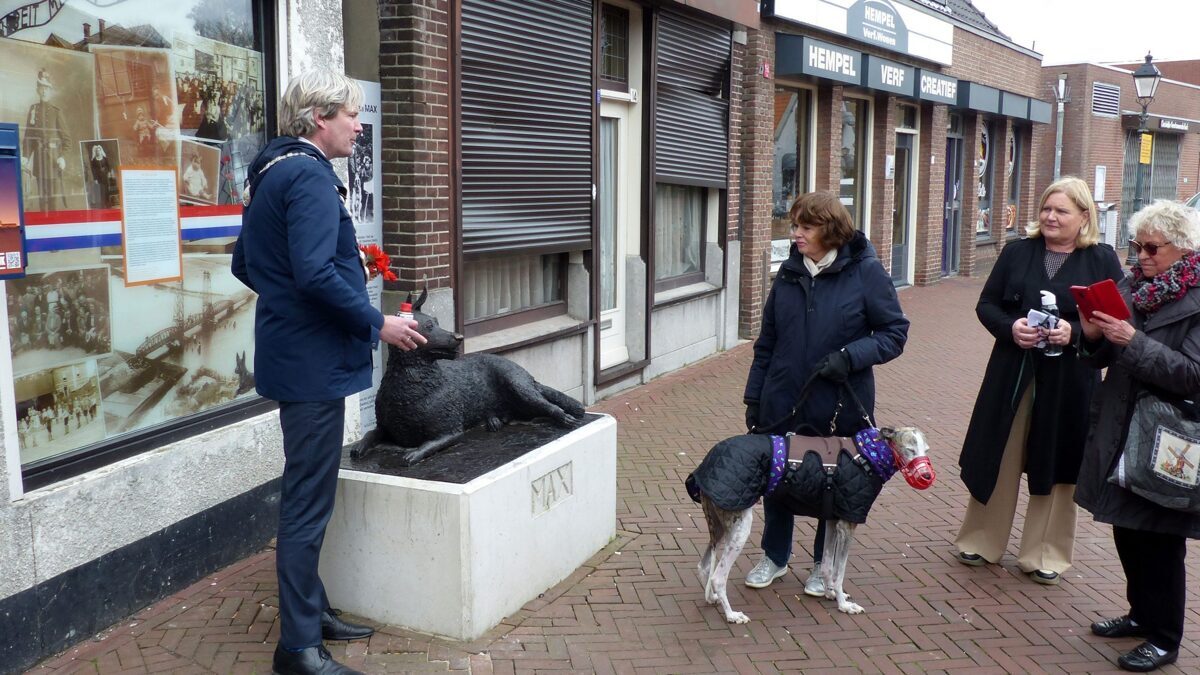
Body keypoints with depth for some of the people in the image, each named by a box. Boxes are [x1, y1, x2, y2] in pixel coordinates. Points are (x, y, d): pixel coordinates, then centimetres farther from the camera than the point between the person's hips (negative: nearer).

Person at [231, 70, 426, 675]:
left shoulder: (272, 173, 15)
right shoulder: (310, 176, -16)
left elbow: (244, 265, 22)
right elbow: (316, 272, -27)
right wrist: (377, 324, -18)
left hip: (292, 352, 11)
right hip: (314, 360, -11)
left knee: (306, 496, 19)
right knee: (309, 504, -4)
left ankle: (310, 611, 32)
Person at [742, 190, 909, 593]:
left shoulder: (865, 272, -9)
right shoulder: (789, 272, 4)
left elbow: (895, 332, -6)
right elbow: (767, 340, 9)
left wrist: (850, 356, -21)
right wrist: (754, 395, 8)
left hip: (839, 407, -3)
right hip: (783, 404, 3)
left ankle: (825, 565, 31)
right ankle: (775, 556, 34)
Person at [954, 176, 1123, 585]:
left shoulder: (1102, 260, 1)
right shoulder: (1018, 252, 5)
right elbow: (986, 304, 6)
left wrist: (1074, 332, -18)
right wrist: (1009, 327, -13)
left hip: (1069, 380, -1)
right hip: (1013, 373, 2)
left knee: (1055, 466, 7)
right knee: (997, 459, 8)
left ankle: (1045, 553, 21)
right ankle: (980, 541, 23)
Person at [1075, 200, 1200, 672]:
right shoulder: (1133, 286, 7)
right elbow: (1103, 358, 11)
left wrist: (1133, 341, -27)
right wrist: (1093, 335, -10)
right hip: (1121, 434, 7)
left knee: (1160, 543, 4)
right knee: (1127, 532, 17)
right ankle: (1142, 614, 36)